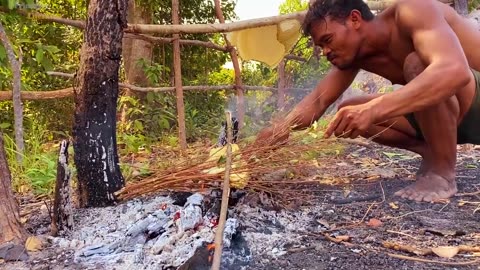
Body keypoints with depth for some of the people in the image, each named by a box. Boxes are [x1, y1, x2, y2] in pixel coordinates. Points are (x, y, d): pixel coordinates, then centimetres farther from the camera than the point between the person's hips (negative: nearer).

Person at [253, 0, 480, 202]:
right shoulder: (354, 52, -3)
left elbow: (455, 70, -42)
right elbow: (317, 101, -2)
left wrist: (374, 109, -50)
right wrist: (277, 132, -20)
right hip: (454, 115, 7)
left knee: (417, 63, -34)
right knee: (348, 114, -3)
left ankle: (442, 171, -20)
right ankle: (434, 153, 5)